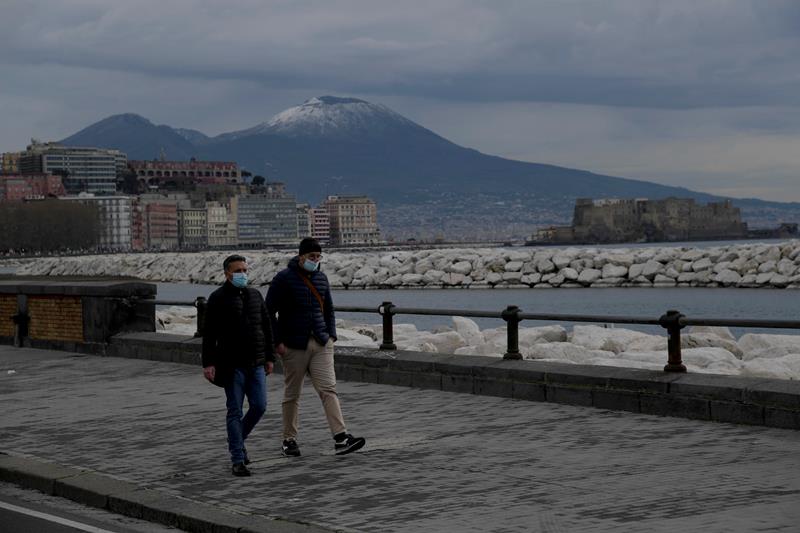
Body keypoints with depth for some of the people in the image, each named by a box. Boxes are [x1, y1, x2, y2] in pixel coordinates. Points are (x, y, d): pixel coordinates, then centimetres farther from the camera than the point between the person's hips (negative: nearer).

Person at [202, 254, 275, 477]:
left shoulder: (255, 295, 12)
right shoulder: (218, 298, -4)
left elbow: (267, 327, 17)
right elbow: (209, 333, -7)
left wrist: (269, 357, 14)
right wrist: (208, 363, -13)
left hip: (256, 364, 5)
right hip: (232, 365, -5)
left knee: (259, 406, 2)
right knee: (235, 411, -2)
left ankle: (238, 439, 28)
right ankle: (237, 460, 2)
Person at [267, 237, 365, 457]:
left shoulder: (321, 278, 12)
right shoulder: (284, 278, -6)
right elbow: (269, 312, -6)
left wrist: (331, 335, 11)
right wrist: (277, 341, -11)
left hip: (321, 344, 4)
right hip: (294, 346, -4)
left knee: (328, 389, -7)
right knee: (292, 395, 5)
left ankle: (341, 438, -14)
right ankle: (289, 441, 17)